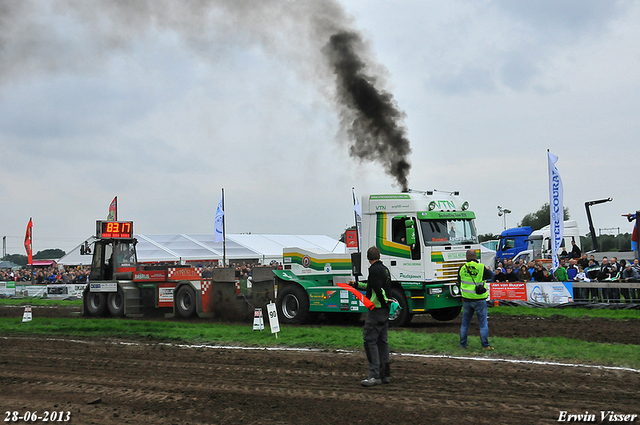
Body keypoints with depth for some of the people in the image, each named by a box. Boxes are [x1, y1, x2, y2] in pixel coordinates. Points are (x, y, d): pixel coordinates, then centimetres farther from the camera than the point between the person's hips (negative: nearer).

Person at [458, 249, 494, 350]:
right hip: (479, 299, -3)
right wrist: (488, 270, 28)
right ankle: (485, 345, 3)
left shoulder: (462, 268, -1)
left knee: (465, 322, 13)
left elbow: (459, 281, 14)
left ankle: (462, 344, 17)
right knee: (483, 323, 4)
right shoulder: (481, 267, -10)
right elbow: (490, 276, 7)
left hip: (466, 299, 3)